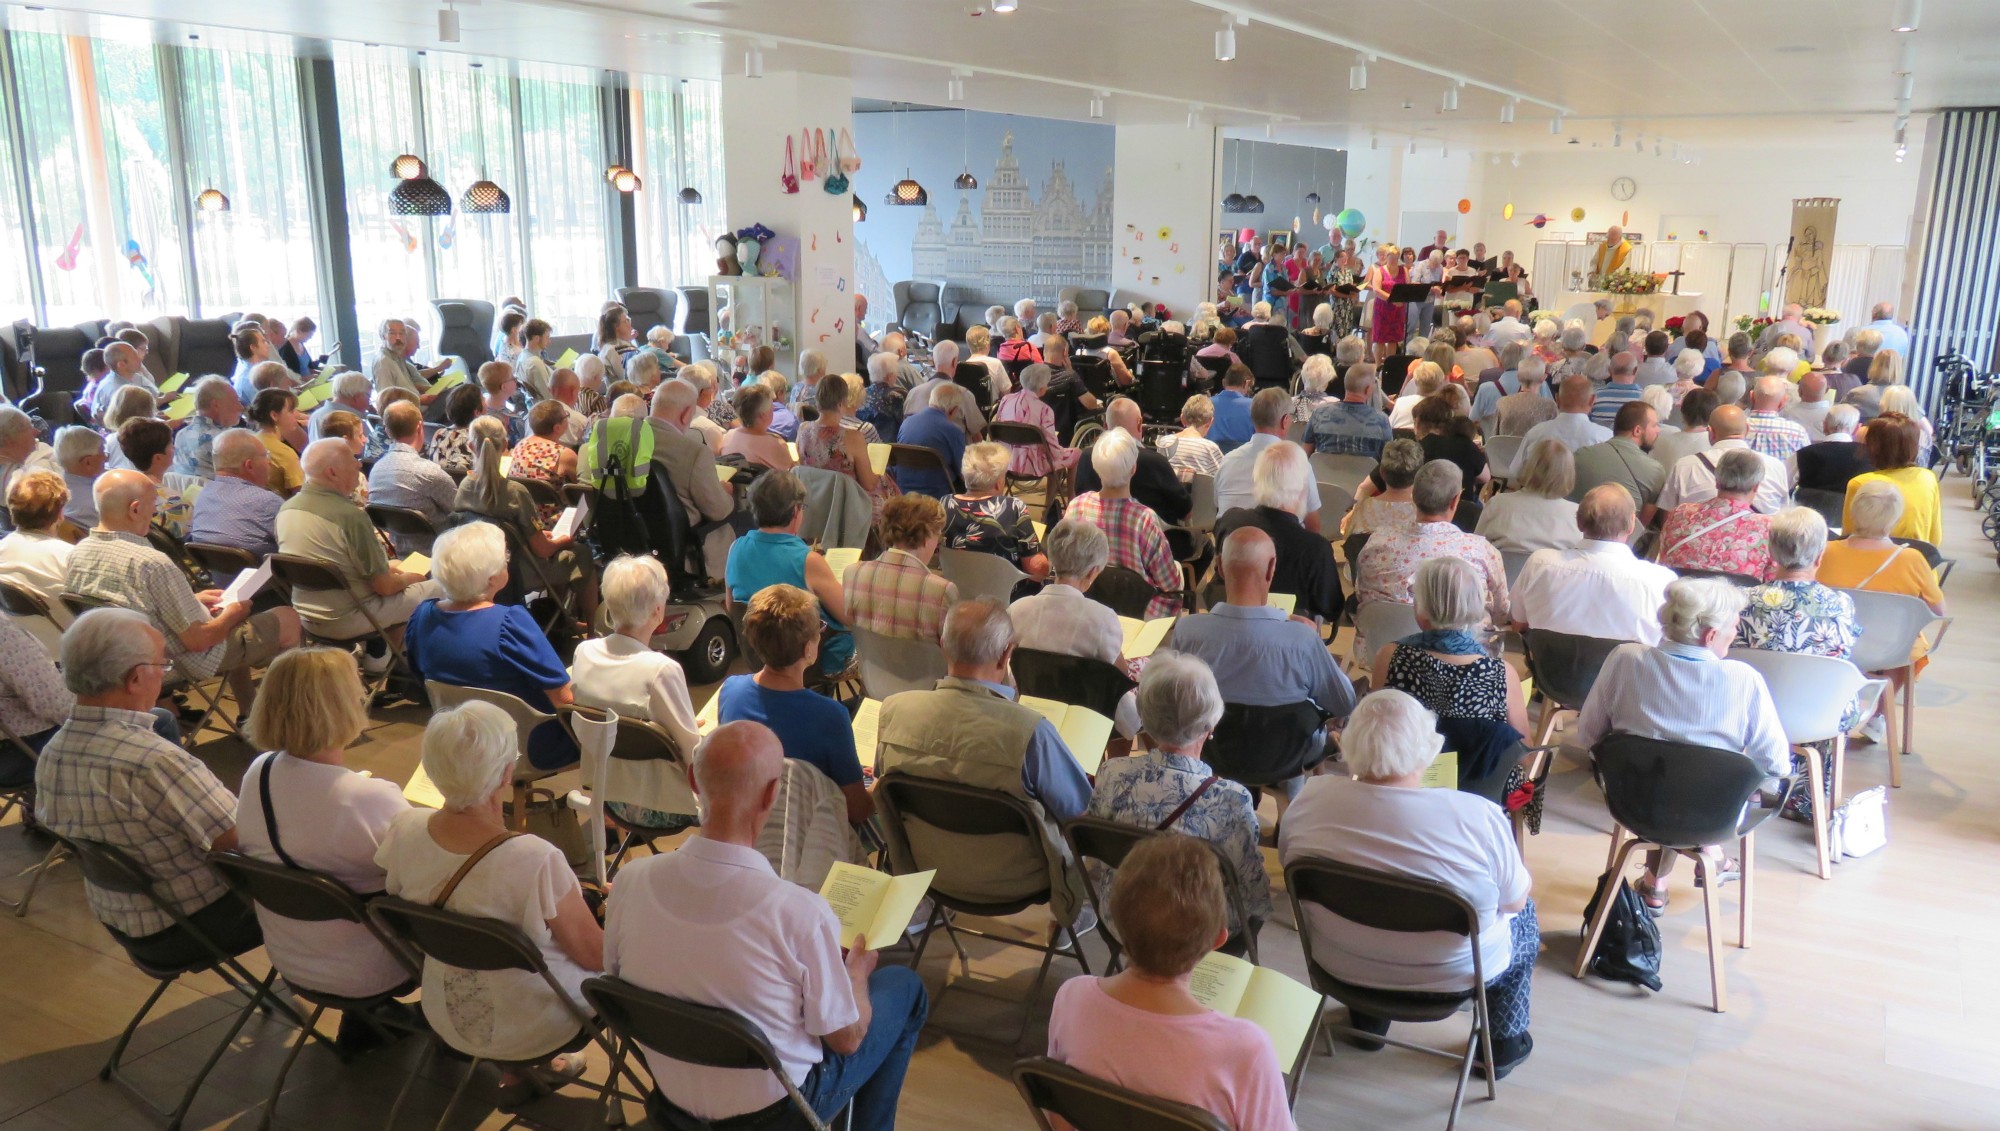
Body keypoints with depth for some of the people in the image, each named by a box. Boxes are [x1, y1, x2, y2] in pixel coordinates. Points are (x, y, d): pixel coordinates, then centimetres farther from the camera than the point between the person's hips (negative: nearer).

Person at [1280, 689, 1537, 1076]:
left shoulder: (1311, 798, -20)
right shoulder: (1478, 817, -28)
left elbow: (1288, 861, 0)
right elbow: (1515, 899, -12)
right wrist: (1526, 879, 10)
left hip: (1341, 966, 3)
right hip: (1450, 978, -3)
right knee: (1522, 913, 26)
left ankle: (1366, 1021, 44)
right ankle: (1503, 1044, 38)